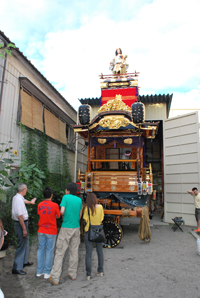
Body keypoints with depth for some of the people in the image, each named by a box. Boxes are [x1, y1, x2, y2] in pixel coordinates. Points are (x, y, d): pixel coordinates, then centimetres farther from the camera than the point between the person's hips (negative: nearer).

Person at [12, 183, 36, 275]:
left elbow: (24, 200, 32)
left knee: (25, 242, 23)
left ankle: (24, 261, 38)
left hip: (19, 223, 10)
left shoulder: (16, 197, 7)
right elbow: (20, 216, -26)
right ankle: (16, 268, 8)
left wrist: (30, 202, 52)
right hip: (21, 224, -10)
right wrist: (24, 229, -22)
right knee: (21, 245, -2)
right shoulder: (19, 200, -24)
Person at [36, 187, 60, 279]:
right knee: (49, 251, 6)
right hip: (51, 231, -4)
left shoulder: (40, 205, -3)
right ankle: (47, 272, 15)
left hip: (41, 231, 4)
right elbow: (58, 216, -2)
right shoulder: (54, 205, -15)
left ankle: (39, 271, 24)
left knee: (40, 249, 14)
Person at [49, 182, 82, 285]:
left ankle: (55, 278, 8)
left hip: (66, 228, -4)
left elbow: (62, 211, -16)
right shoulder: (79, 200, 4)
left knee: (60, 253, 4)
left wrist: (63, 216, 4)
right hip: (76, 228, 5)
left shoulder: (66, 197, -8)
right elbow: (80, 215, 6)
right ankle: (73, 274, 27)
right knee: (74, 252, 15)